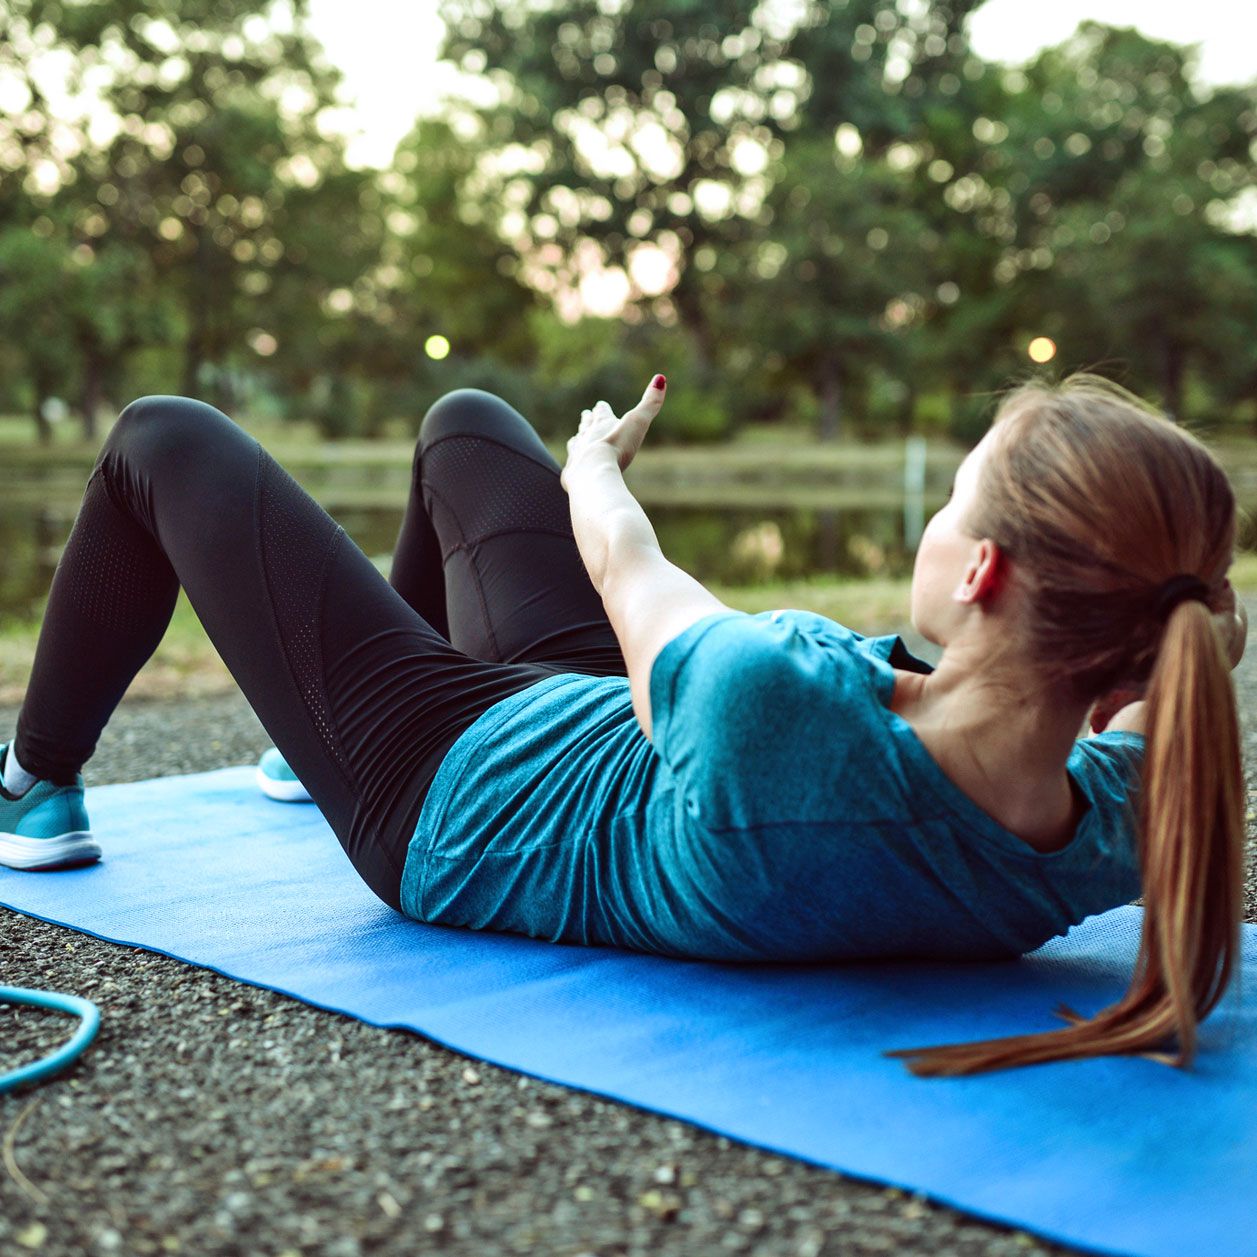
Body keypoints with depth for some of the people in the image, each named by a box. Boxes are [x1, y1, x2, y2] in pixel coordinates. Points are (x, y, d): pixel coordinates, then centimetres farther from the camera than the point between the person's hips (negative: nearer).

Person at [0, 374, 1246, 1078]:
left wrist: (596, 463, -2)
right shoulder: (1116, 829, -29)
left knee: (162, 439, 9)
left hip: (450, 811, -6)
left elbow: (623, 564, -19)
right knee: (463, 420, 26)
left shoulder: (771, 715, -46)